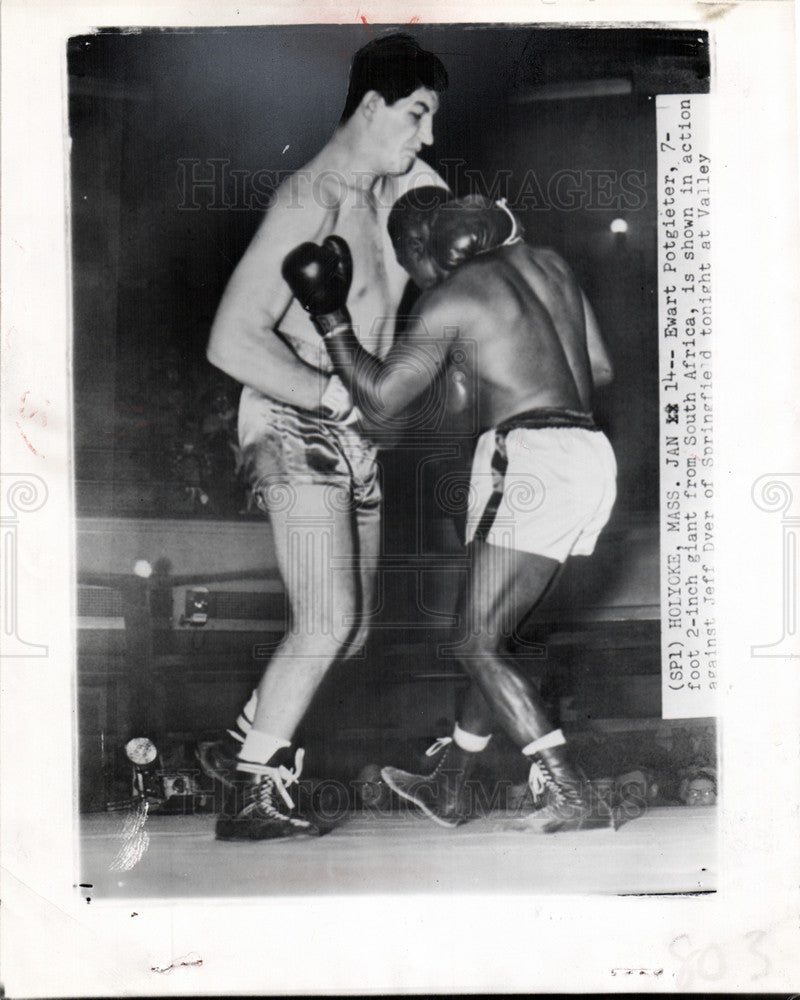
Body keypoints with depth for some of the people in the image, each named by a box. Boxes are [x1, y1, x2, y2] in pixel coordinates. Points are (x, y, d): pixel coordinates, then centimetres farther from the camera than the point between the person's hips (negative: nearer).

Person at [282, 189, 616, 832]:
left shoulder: (450, 299, -3)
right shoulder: (547, 261, 18)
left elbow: (379, 400, -1)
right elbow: (601, 369, 20)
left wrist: (329, 314, 5)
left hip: (532, 458, -9)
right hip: (590, 456, 9)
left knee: (478, 646, -3)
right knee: (492, 635, 17)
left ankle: (569, 795, -9)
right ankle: (448, 789, 29)